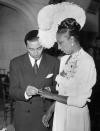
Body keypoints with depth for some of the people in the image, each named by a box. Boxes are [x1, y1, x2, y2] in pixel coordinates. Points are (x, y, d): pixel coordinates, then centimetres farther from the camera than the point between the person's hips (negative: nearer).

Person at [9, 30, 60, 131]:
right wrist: (25, 93, -27)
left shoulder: (54, 62, -5)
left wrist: (50, 90, -20)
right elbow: (12, 92, -7)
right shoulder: (15, 63, -6)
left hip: (47, 115, 0)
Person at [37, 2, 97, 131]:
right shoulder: (64, 59, 2)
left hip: (76, 116, -6)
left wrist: (52, 95, -14)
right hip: (60, 113, 6)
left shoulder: (86, 62, -20)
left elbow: (80, 101, -21)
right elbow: (61, 91, 8)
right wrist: (50, 111, 5)